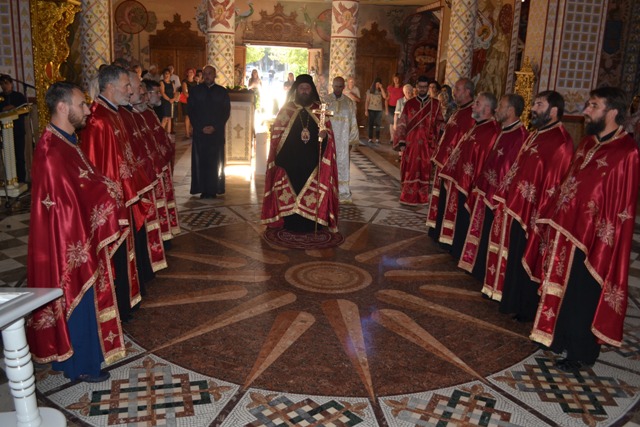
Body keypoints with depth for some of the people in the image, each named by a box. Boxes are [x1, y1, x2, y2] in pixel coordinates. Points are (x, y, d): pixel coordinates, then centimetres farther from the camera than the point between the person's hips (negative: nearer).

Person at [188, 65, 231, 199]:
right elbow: (191, 111, 4)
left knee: (215, 161, 0)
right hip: (200, 132, 0)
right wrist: (201, 127, -8)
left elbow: (226, 112, 3)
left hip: (217, 132, 0)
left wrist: (214, 127, -9)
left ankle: (213, 190, 5)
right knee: (201, 161, -2)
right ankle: (203, 190, 2)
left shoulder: (222, 92, 6)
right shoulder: (195, 91, 7)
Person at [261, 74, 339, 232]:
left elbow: (329, 134, 7)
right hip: (290, 161, -1)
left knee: (312, 192, -1)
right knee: (290, 191, -1)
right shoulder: (286, 109, 5)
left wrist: (324, 135, -17)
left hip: (312, 161, 1)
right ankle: (291, 224, 9)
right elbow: (276, 135, 4)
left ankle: (309, 224, 9)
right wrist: (279, 158, -5)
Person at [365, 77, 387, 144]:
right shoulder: (370, 91, 2)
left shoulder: (381, 91, 4)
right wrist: (366, 110, -4)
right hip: (371, 110, -1)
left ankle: (377, 139, 5)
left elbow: (385, 97, -15)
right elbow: (367, 101, 2)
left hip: (379, 110, 1)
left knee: (378, 125, 1)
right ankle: (370, 138, 5)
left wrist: (381, 88, -13)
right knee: (371, 124, 1)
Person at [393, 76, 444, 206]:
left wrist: (435, 142, -7)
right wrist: (401, 142, -6)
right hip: (411, 143, 0)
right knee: (410, 170, 3)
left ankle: (422, 197, 13)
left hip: (427, 144, 0)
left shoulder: (435, 104, 5)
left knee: (424, 170, 3)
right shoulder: (409, 104, 5)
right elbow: (402, 123, 3)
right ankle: (408, 196, 12)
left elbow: (439, 124, 6)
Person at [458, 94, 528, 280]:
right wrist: (480, 184, 18)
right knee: (482, 233, 20)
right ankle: (480, 270, 34)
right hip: (487, 191, 10)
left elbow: (513, 170, -25)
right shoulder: (503, 132, 11)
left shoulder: (520, 136, -21)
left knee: (490, 237, 2)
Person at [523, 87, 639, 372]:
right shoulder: (589, 143, 7)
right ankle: (561, 338, 38)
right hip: (567, 231, 8)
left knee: (581, 297, 7)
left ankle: (580, 354, 26)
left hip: (592, 240, -8)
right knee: (562, 288, 19)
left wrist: (600, 245, -19)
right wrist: (550, 214, 12)